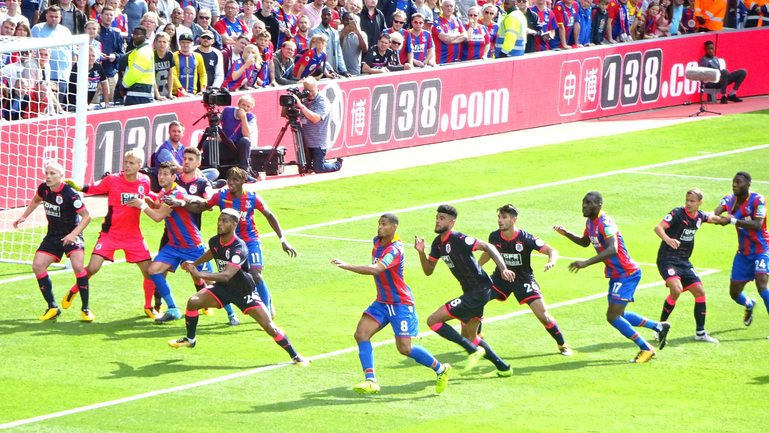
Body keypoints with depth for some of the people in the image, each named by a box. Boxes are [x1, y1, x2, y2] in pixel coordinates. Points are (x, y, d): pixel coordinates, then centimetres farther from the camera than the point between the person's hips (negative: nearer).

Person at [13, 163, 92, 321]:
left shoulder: (69, 194, -23)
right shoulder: (43, 188, -4)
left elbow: (86, 216, -18)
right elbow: (36, 200, 22)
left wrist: (74, 234, -29)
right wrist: (24, 216, 15)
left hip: (71, 235, -6)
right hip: (53, 236, 6)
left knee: (77, 265, -26)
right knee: (38, 266, -8)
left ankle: (86, 309, -11)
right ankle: (52, 308, 5)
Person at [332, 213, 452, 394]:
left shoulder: (394, 250, -24)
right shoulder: (378, 242, 4)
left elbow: (375, 269, -40)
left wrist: (347, 266, -46)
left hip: (400, 303, -8)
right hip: (382, 302, 8)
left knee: (404, 348, -8)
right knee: (361, 334, -11)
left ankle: (441, 369, 14)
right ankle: (370, 381, -14)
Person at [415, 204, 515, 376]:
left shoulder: (458, 239, -17)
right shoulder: (438, 243, 11)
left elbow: (487, 247, -19)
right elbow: (428, 270, 14)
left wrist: (503, 269, -30)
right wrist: (421, 252, -4)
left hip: (478, 291, -10)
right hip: (471, 291, 10)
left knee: (433, 320, -11)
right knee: (469, 337, 21)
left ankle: (474, 350, -9)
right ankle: (503, 368, 30)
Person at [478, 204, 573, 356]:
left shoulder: (525, 238, -24)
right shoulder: (494, 237, -13)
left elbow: (552, 251, -23)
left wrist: (551, 262, -44)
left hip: (523, 280, -3)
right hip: (501, 276, 3)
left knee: (543, 315, -12)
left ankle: (562, 344, 12)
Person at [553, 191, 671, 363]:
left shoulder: (605, 223, -24)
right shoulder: (590, 222, 7)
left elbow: (612, 250, -39)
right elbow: (585, 242, 27)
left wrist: (586, 263, -44)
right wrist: (567, 234, 9)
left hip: (626, 274, -10)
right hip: (616, 275, 10)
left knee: (613, 316, -13)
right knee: (618, 315, 17)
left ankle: (646, 349, 0)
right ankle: (659, 326, 30)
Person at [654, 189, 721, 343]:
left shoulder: (700, 216, 4)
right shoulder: (677, 213, -17)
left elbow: (712, 218, 30)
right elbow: (658, 227, -31)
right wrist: (667, 239, -48)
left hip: (684, 261, 7)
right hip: (667, 259, -7)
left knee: (699, 292, 5)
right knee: (676, 290, -27)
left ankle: (700, 333, 18)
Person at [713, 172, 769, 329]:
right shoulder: (730, 199, 1)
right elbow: (717, 211, -16)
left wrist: (732, 221, -37)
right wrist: (713, 216, -42)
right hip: (743, 252, 6)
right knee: (734, 293, 10)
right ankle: (749, 305, 45)